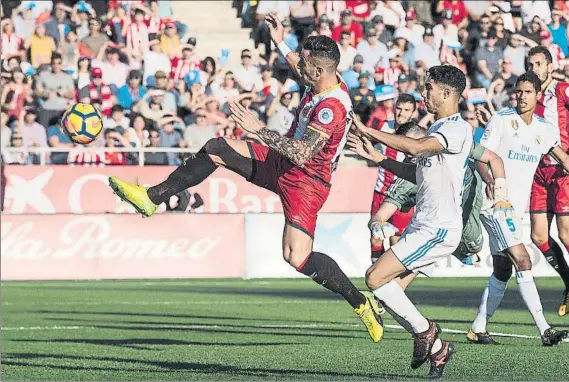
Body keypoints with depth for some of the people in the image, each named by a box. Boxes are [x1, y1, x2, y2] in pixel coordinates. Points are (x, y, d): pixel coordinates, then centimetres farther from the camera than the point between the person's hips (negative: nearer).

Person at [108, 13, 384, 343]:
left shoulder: (332, 106, -30)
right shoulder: (326, 82, -2)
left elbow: (301, 153, -37)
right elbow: (303, 73, 27)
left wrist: (258, 128, -33)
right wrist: (281, 44, 26)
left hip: (306, 182, -10)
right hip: (283, 165, 10)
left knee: (297, 257, -19)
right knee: (217, 149, 2)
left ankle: (363, 303, -3)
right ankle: (153, 198, 10)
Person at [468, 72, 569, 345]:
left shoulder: (541, 128, 10)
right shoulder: (501, 120, -8)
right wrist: (490, 180, -30)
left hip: (517, 207, 8)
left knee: (502, 270, 10)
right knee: (523, 262, -17)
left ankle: (478, 329, 21)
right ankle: (545, 331, -21)